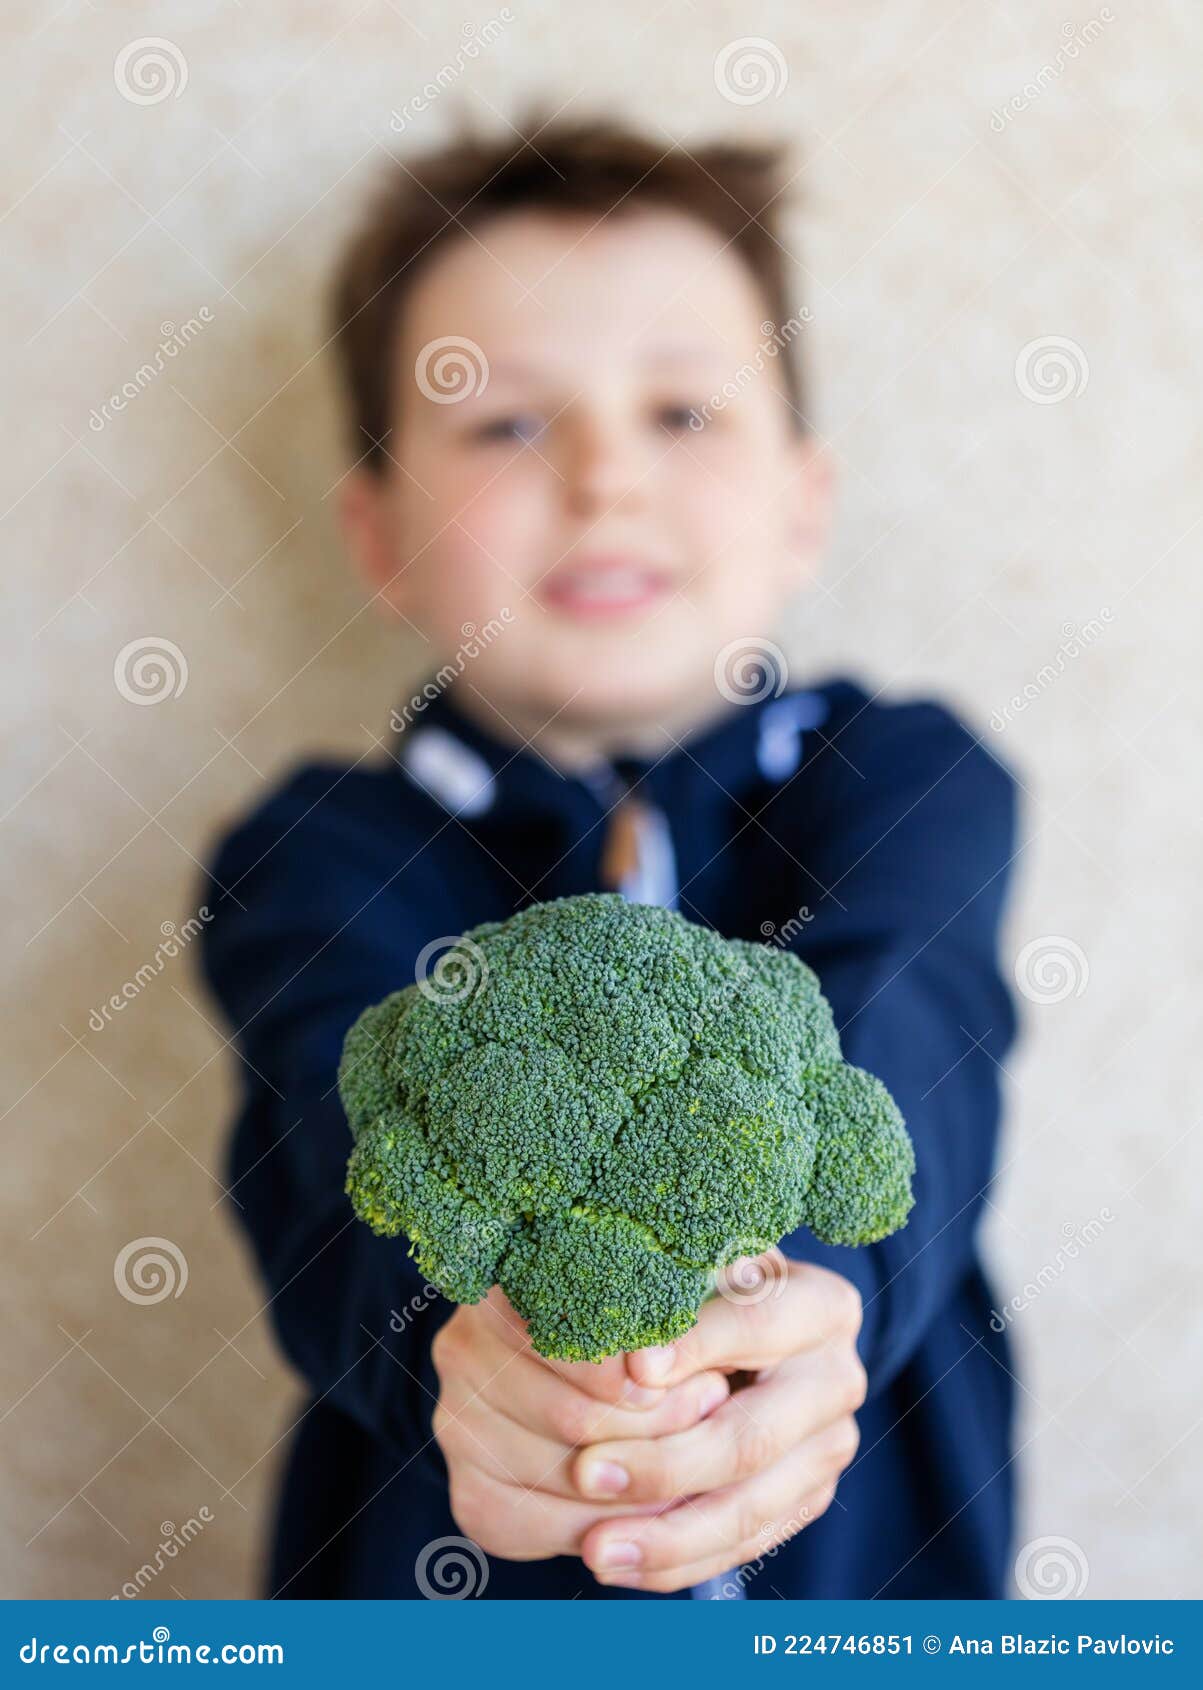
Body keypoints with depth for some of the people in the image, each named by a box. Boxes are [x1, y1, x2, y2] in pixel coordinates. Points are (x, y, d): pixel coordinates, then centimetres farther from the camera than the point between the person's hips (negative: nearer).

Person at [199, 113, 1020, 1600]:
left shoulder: (905, 776, -1)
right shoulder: (325, 860, -4)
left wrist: (786, 1286, -39)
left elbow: (880, 1045, -20)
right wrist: (469, 1341, -43)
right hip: (443, 1579, 0)